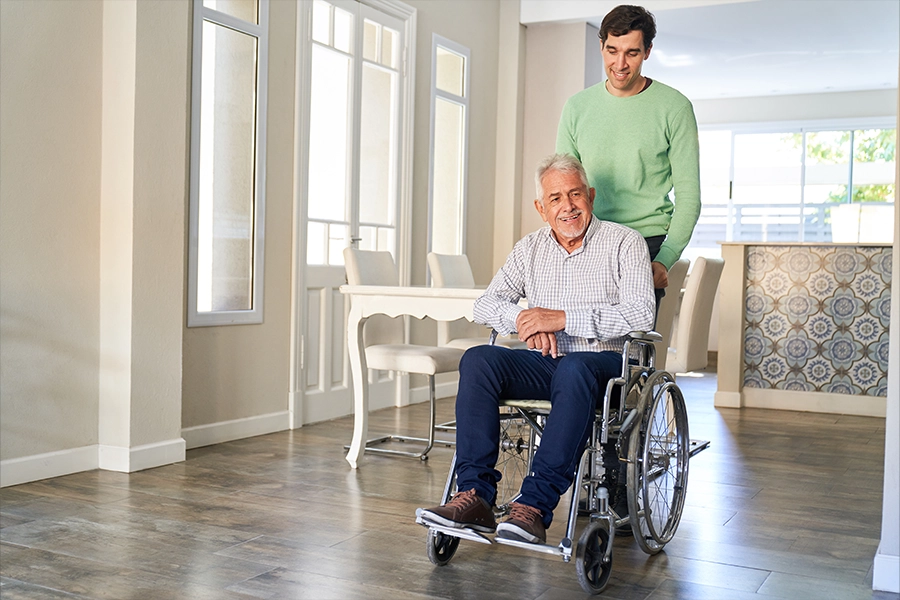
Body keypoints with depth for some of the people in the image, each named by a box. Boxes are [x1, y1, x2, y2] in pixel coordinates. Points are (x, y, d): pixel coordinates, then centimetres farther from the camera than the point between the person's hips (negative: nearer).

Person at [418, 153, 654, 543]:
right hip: (544, 364, 4)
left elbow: (641, 314, -13)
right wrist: (523, 319, -12)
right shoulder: (530, 248, 15)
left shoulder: (624, 243, 1)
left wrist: (563, 318, -19)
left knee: (574, 368, -39)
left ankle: (534, 505, -40)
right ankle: (475, 495, -28)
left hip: (602, 363, -4)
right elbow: (485, 305, 10)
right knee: (477, 360, -23)